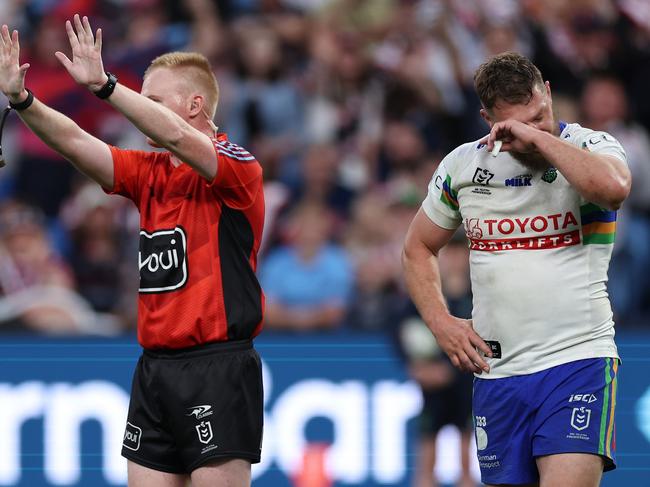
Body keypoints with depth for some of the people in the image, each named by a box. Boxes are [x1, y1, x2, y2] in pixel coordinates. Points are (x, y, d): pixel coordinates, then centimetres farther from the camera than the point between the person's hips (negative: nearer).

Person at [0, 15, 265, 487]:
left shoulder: (237, 166, -7)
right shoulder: (150, 174, 14)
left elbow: (176, 136, -25)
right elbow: (75, 142, 5)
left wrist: (103, 84, -31)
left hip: (217, 371, -7)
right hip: (155, 368, 7)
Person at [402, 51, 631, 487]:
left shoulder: (590, 148, -4)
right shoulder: (461, 165, 7)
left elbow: (612, 187, -30)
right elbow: (418, 249, 22)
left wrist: (540, 136, -21)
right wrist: (441, 323, 7)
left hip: (578, 358, -4)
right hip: (496, 371, 4)